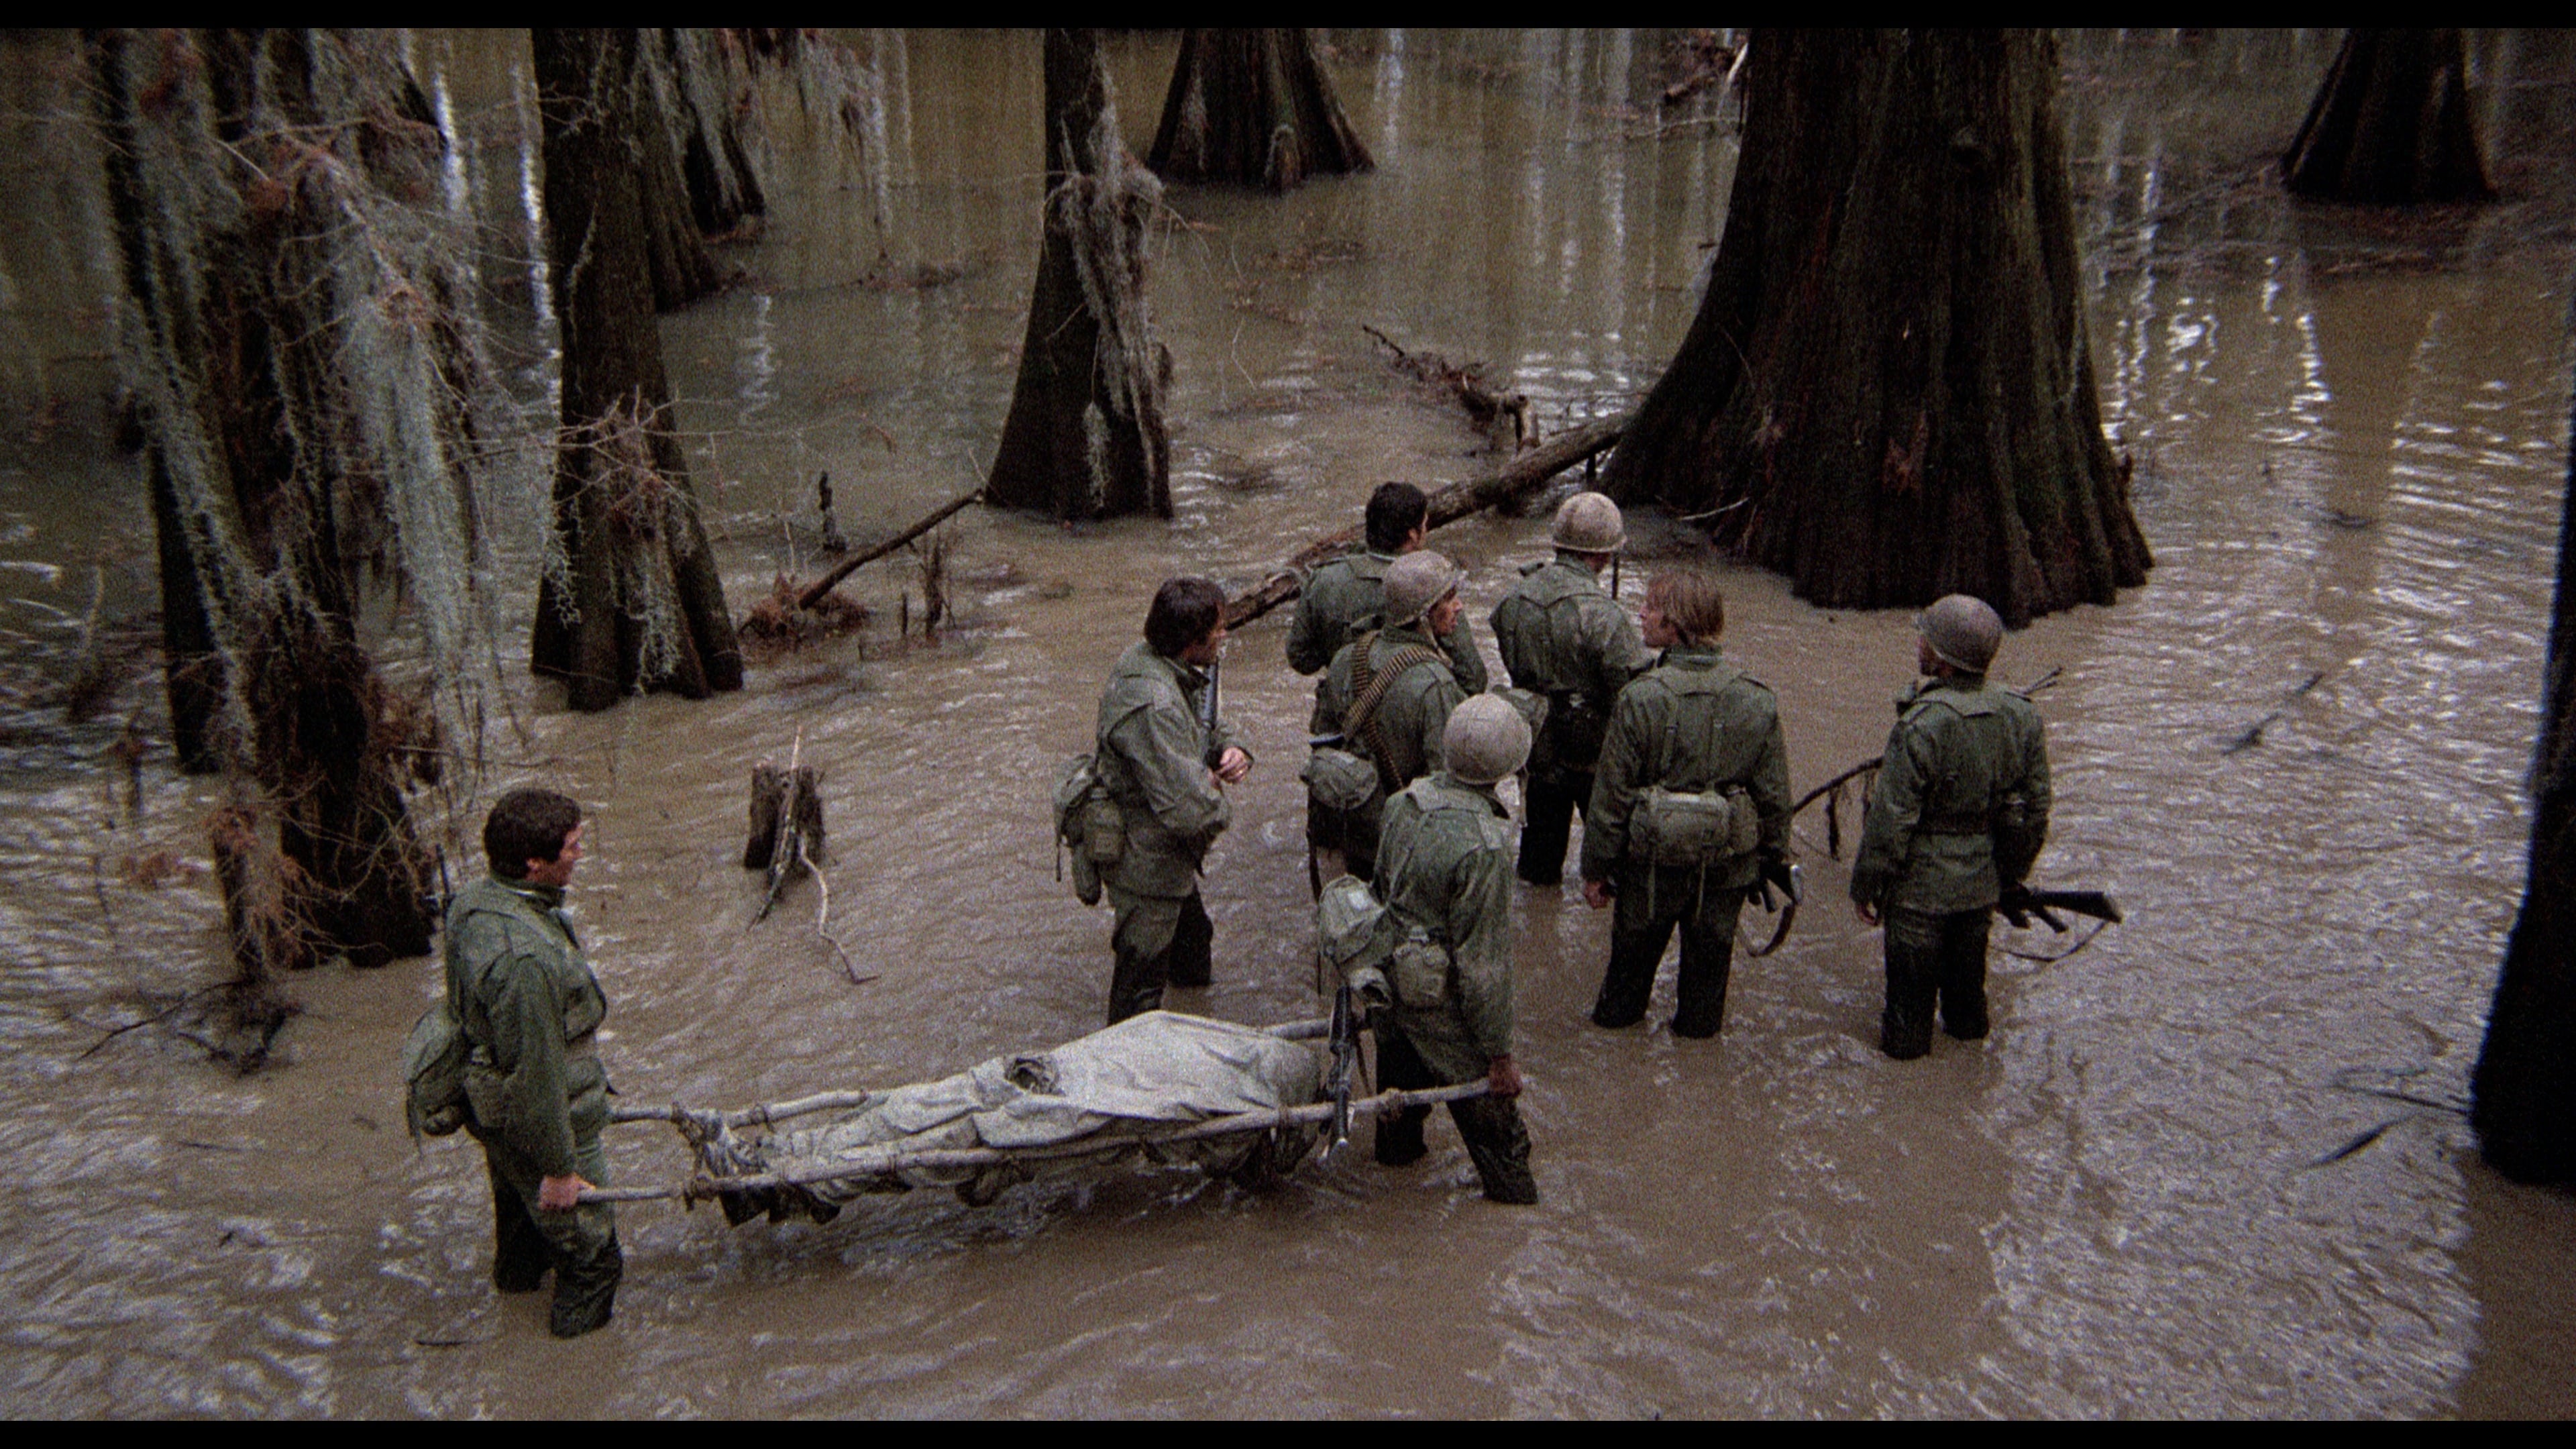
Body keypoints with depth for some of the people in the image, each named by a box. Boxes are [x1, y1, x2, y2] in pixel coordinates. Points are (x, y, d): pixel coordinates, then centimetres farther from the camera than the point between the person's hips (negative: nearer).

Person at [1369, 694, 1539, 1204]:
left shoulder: (1408, 800, -10)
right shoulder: (1484, 848, -33)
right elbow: (1483, 962, -26)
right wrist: (1500, 1055, -16)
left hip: (1390, 972, 8)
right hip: (1438, 996, -8)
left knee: (1403, 1067, 32)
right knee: (1489, 1107, 13)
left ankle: (1398, 1144, 55)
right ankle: (1513, 1191, 29)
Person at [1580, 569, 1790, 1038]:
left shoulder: (1640, 699, -21)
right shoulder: (1758, 700, -11)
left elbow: (1611, 795, -15)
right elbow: (1775, 795, -3)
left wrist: (1596, 868, -4)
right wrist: (1775, 860, 12)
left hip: (1655, 859, -2)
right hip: (1729, 864, 2)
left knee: (1635, 944, 22)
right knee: (1711, 948, 23)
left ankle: (1617, 1015, 43)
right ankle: (1700, 1022, 41)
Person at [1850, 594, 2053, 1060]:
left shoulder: (1922, 725, -28)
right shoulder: (2023, 718, -7)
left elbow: (1892, 820, -22)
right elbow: (2036, 811, 4)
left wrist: (1865, 886, -10)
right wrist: (2010, 876, 18)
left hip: (1922, 886, -6)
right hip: (1983, 882, 6)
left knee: (1912, 974, 14)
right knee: (1968, 964, 27)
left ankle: (1906, 1039, 29)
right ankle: (1968, 1026, 46)